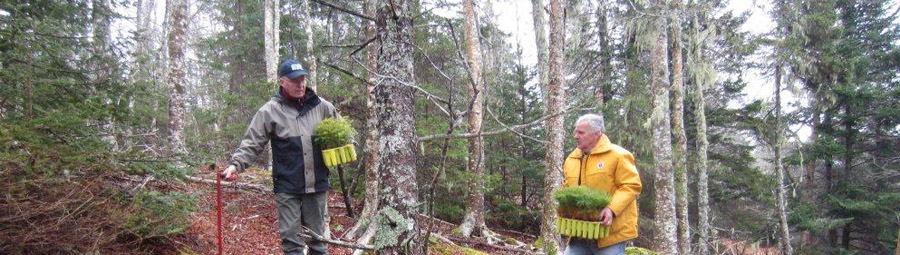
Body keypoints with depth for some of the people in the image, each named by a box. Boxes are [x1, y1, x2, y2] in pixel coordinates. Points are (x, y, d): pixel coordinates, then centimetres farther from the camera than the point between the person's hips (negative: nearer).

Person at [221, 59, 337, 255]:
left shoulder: (322, 106, 3)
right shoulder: (271, 110, -5)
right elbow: (252, 143, -4)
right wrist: (236, 164, -17)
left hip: (317, 184, 2)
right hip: (287, 187, -2)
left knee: (317, 235, 15)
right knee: (291, 237, 3)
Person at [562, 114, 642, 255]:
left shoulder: (618, 155, -8)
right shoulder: (571, 159, 13)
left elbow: (632, 185, -12)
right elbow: (567, 188, 22)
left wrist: (612, 209, -23)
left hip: (610, 231, -6)